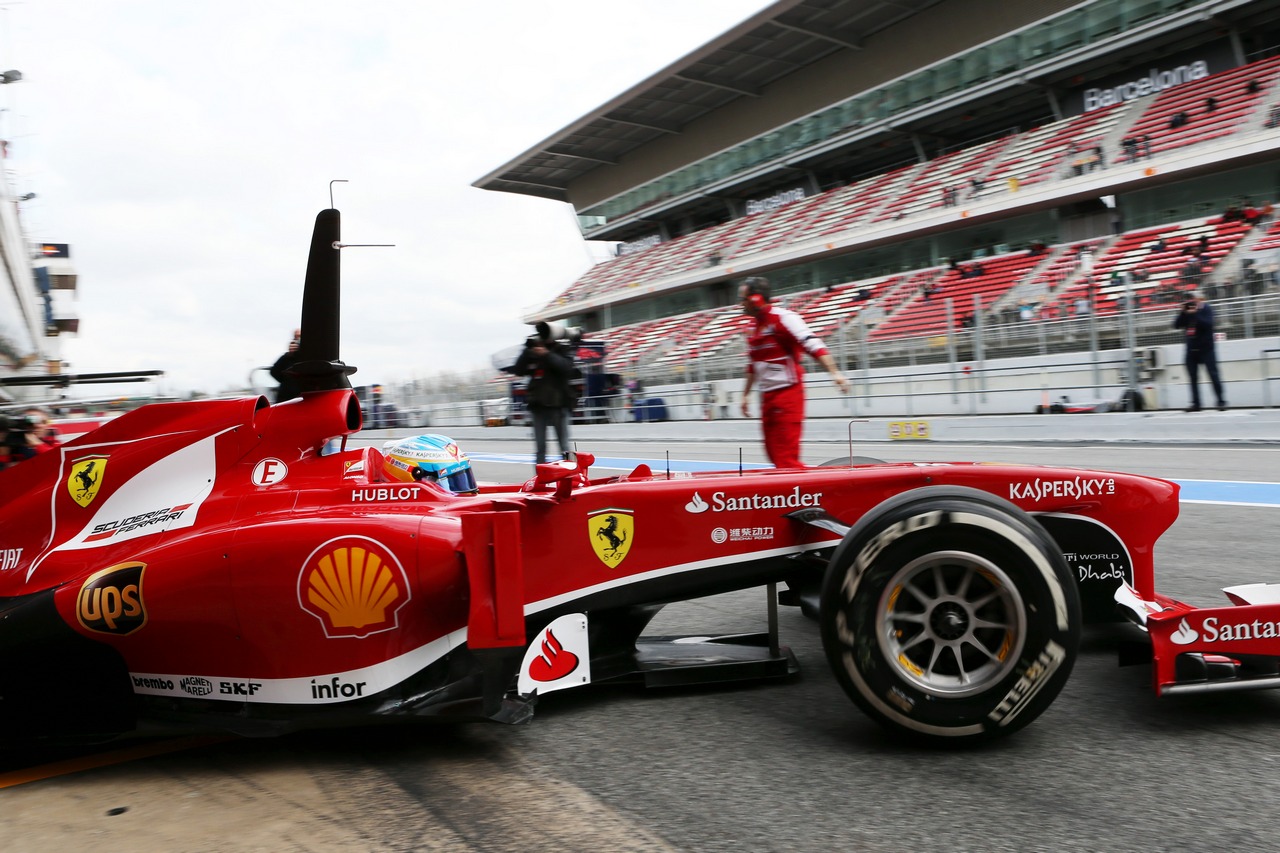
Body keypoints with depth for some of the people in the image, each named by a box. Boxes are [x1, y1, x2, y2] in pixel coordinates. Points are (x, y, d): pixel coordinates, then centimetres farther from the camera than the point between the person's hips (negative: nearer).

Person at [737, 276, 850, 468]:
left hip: (788, 394, -8)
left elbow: (814, 345, -23)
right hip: (767, 397, 8)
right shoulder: (752, 328, 12)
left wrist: (835, 373, -33)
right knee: (774, 454, 11)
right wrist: (746, 394, 26)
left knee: (786, 457, -9)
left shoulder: (783, 318, -13)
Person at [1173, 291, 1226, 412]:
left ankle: (1221, 401, -1)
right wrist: (1182, 312, -12)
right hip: (1191, 349, 5)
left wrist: (1195, 313, -24)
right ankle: (1196, 403, 9)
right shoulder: (1187, 311, 8)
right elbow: (1176, 325, 0)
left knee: (1213, 375, -5)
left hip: (1206, 348, -5)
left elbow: (1208, 324, -20)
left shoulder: (1206, 309, -4)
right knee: (1193, 377, 5)